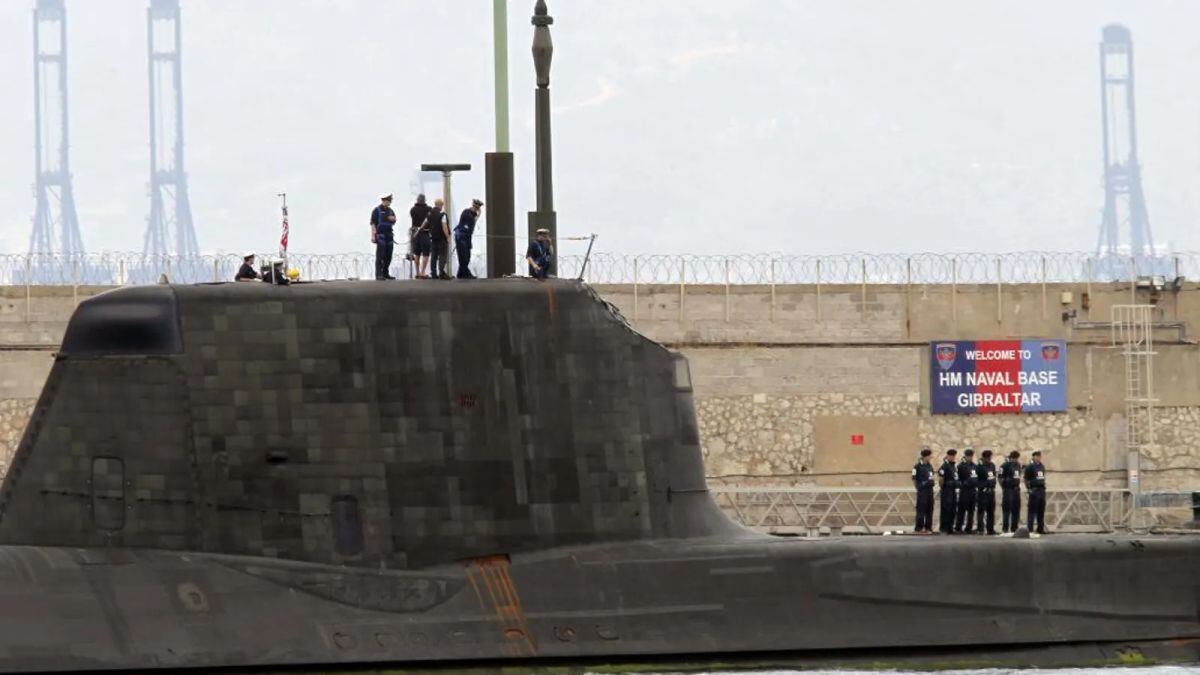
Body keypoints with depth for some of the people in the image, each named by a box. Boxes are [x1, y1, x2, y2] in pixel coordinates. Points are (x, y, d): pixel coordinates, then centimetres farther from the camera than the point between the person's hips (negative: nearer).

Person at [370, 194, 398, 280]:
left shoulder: (390, 211, 15)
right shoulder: (377, 210, -4)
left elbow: (393, 223, 25)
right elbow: (373, 223, -9)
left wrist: (393, 219, 1)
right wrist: (373, 235, -17)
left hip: (389, 235, 7)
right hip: (380, 235, -7)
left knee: (388, 256, 8)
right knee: (380, 256, -8)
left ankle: (385, 273, 17)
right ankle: (379, 275, -8)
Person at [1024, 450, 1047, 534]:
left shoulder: (1042, 467, 15)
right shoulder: (1030, 467, -6)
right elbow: (1026, 479, -7)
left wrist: (1044, 486, 17)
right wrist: (1029, 489, -11)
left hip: (1042, 490, 7)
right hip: (1034, 491, -7)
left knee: (1041, 511, 9)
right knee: (1033, 510, -7)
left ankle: (1040, 528, 15)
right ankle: (1030, 528, -5)